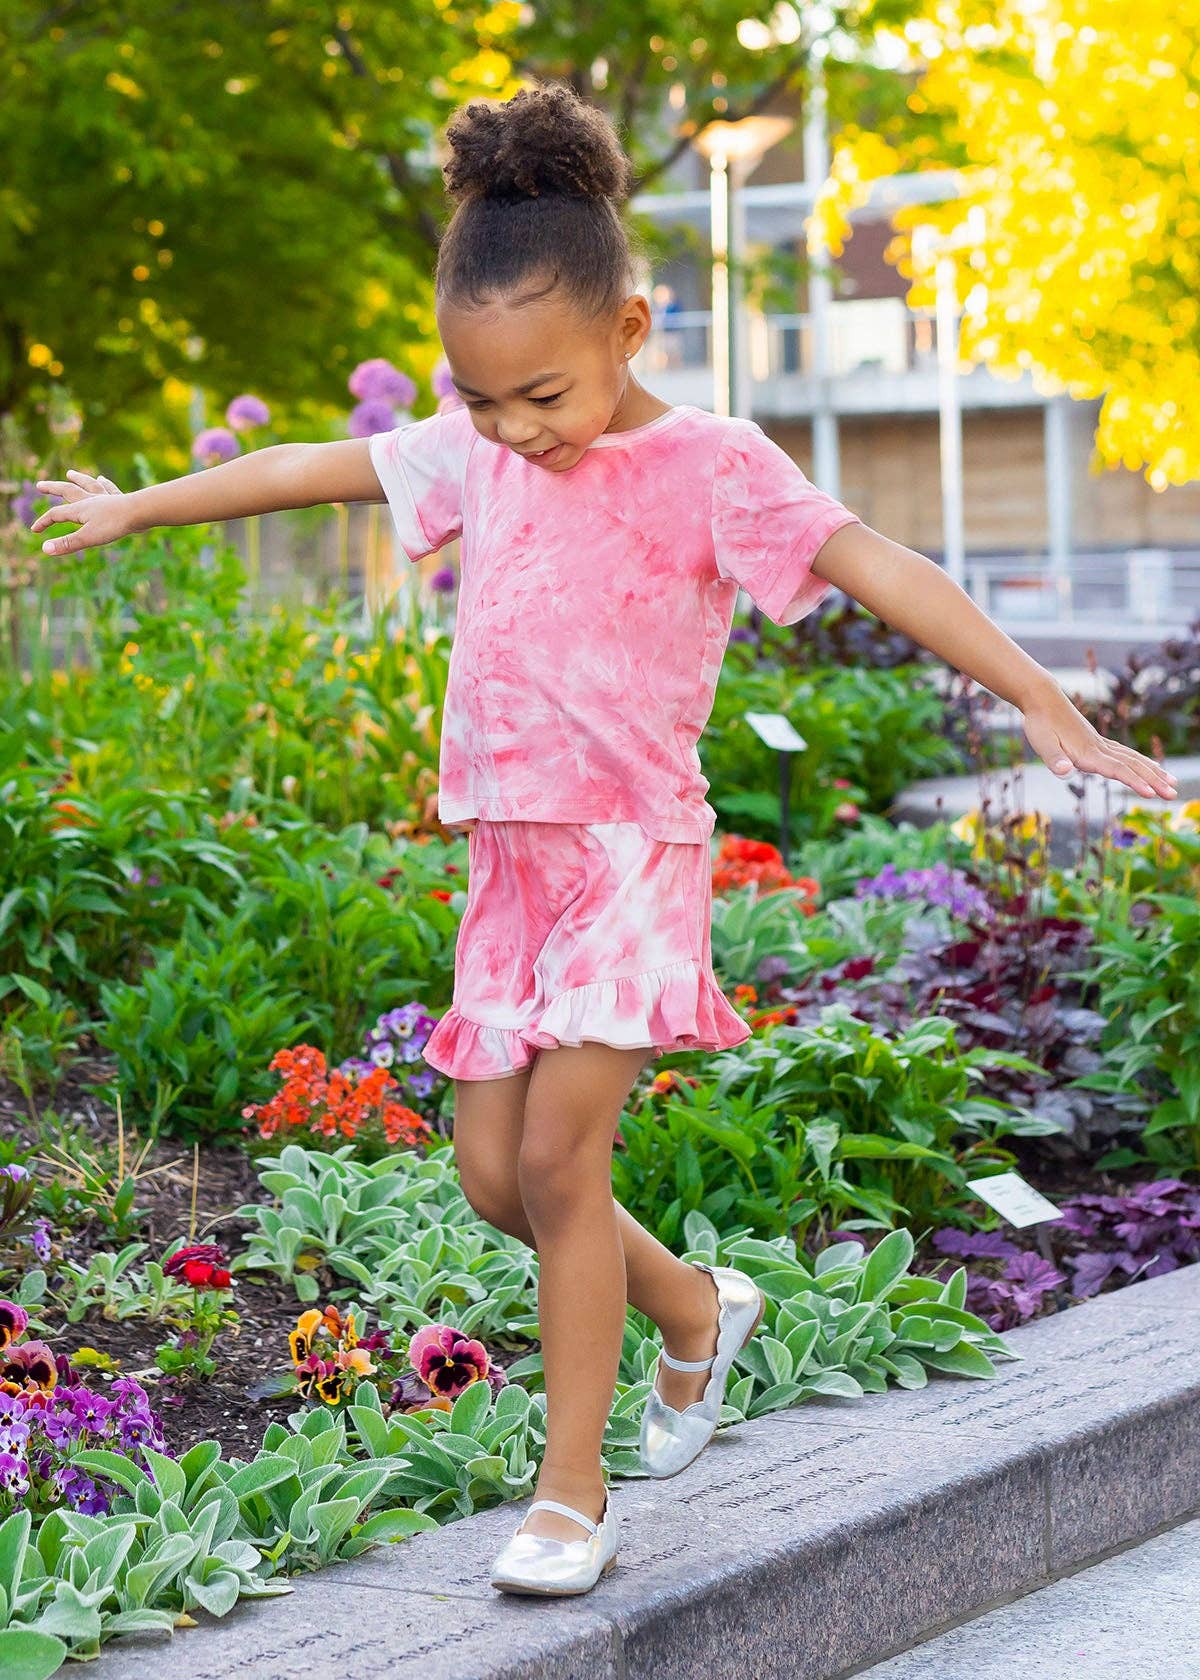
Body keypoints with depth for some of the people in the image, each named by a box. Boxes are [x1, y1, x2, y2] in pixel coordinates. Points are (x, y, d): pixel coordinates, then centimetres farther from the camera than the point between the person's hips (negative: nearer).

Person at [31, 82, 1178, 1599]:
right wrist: (137, 505, 31)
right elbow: (316, 468, 20)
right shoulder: (476, 452, 8)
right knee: (493, 1173, 4)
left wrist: (1038, 699, -26)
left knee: (559, 1153, -13)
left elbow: (876, 566, -17)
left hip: (634, 849, -6)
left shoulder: (709, 464, -9)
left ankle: (572, 1498, -2)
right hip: (509, 858, 6)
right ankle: (693, 1307, 32)